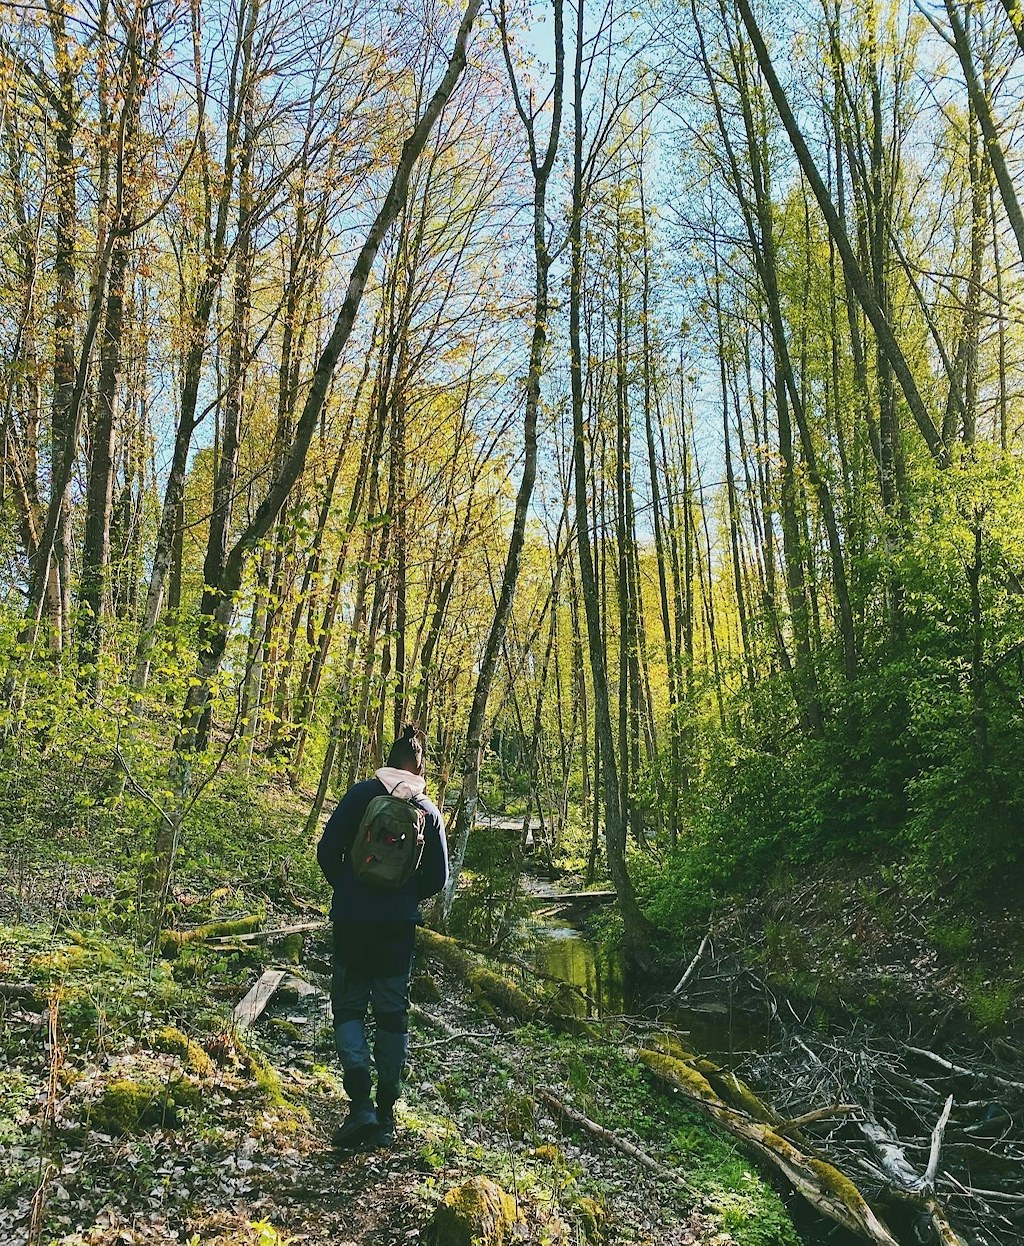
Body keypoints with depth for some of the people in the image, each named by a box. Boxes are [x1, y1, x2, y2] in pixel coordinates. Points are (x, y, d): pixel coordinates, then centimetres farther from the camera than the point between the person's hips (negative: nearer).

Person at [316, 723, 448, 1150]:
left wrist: (347, 889, 10)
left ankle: (360, 1103, -7)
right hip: (400, 923, 2)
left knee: (349, 1007, 8)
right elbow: (437, 878, 5)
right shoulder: (429, 810, 5)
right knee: (392, 1013, 11)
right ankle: (386, 1114, 15)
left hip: (352, 919, -2)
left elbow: (327, 850, -7)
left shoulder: (361, 794, -3)